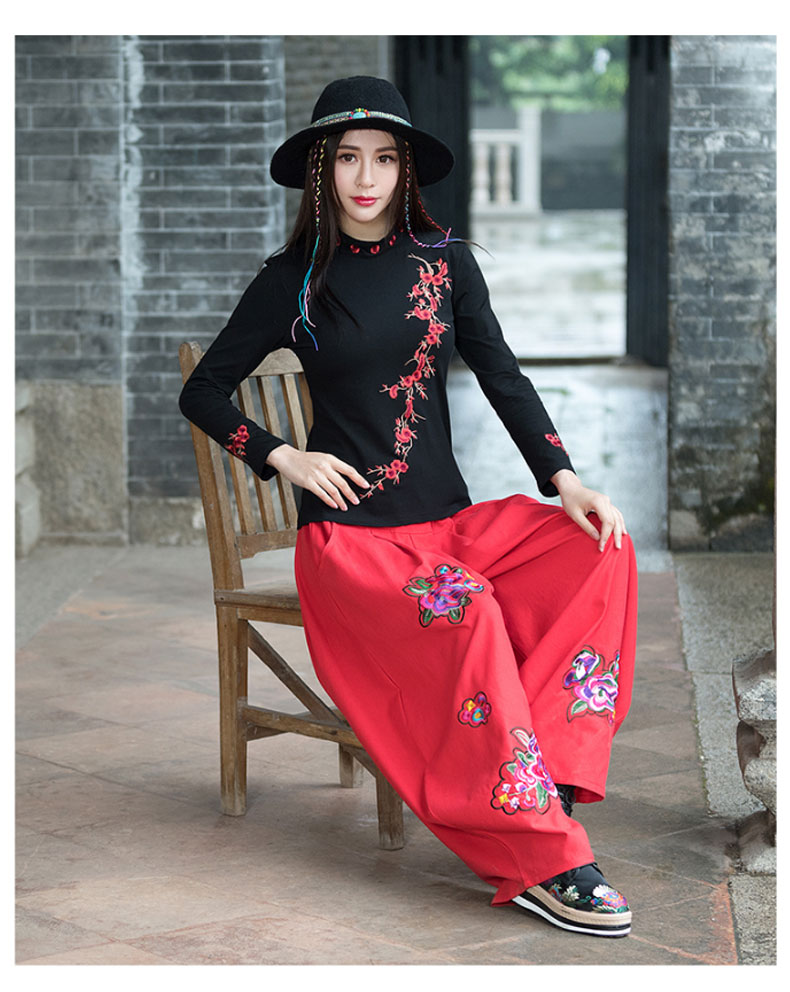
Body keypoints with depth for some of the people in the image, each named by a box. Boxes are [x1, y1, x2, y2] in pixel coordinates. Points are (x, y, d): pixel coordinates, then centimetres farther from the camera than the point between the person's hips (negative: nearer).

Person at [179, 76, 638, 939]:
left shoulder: (443, 261, 10)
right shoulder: (294, 280, 2)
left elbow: (501, 375, 7)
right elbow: (203, 393, 9)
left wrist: (565, 479, -6)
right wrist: (284, 458, -4)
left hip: (451, 520, 5)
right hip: (350, 535, -4)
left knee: (600, 552, -20)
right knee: (465, 610, -33)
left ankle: (550, 782, -27)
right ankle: (542, 864, -33)